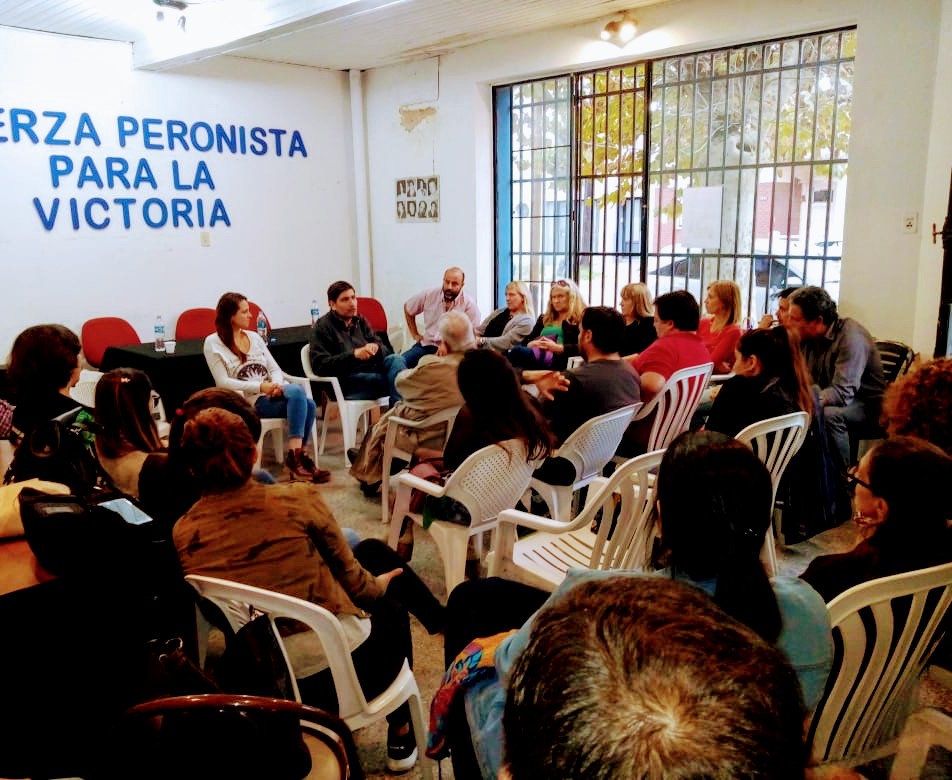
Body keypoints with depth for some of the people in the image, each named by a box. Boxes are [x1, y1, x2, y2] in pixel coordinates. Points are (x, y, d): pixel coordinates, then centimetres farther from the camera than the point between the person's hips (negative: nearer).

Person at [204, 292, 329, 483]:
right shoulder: (213, 343, 2)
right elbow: (223, 382, -7)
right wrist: (260, 387, -17)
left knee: (309, 405, -26)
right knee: (297, 392, -31)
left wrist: (277, 384, -11)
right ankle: (297, 456, -28)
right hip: (248, 401, -6)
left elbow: (275, 369, 14)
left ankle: (296, 457, -19)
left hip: (272, 395, 6)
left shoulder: (254, 337, 19)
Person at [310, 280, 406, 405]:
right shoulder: (321, 327, 4)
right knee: (394, 379, -29)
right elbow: (319, 365, -10)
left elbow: (386, 350, 15)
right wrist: (353, 354, -21)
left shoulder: (360, 321, 21)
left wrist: (376, 348, -12)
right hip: (345, 383, -6)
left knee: (396, 359, -26)